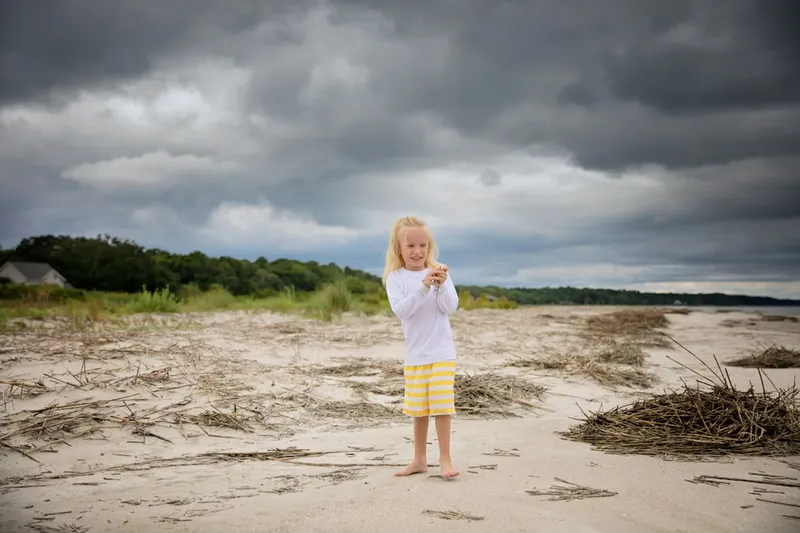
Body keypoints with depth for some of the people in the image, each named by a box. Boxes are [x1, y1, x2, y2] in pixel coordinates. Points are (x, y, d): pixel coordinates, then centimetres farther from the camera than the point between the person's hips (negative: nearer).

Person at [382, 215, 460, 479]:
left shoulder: (439, 272, -3)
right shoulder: (395, 277, -5)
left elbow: (451, 307, -9)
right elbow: (401, 310, -19)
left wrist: (441, 285, -26)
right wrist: (423, 287, -29)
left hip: (442, 352, -1)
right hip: (415, 354, 1)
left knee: (442, 406, -4)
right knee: (419, 409, 11)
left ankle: (445, 459, 6)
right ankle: (419, 459, 24)